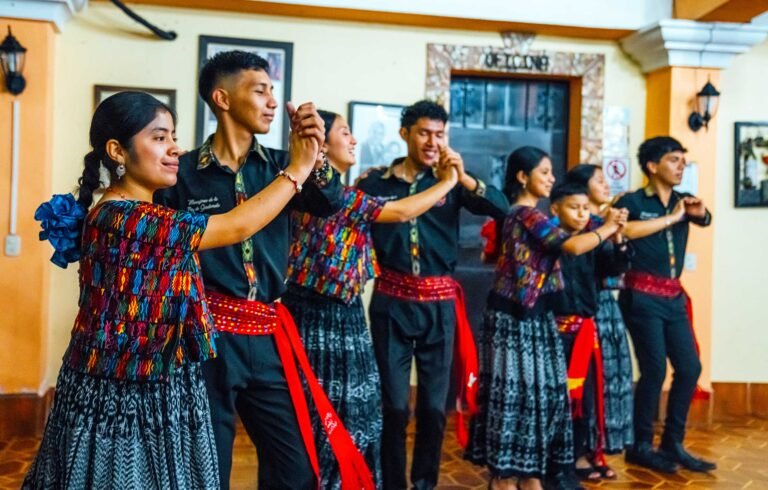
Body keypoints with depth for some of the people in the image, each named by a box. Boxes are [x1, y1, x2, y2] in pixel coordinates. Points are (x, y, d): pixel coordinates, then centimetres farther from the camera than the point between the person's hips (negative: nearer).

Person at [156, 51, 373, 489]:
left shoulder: (279, 166, 6)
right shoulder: (184, 172, -6)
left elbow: (329, 205, -8)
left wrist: (314, 155, -25)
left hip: (271, 337, 4)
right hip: (209, 337, -4)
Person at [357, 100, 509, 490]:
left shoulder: (450, 181, 4)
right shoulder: (375, 182, 1)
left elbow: (501, 208, -7)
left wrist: (463, 177, -19)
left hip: (439, 303, 2)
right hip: (392, 301, -1)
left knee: (434, 405, 9)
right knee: (394, 403, 4)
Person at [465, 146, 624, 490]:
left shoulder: (525, 215, 17)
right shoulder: (527, 214, -15)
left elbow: (558, 248, 12)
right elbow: (574, 246, -22)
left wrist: (605, 229, 9)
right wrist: (607, 229, -7)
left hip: (532, 315, 10)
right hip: (515, 316, -10)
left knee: (541, 389, 12)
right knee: (515, 390, -4)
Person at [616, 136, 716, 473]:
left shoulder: (682, 201, 14)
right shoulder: (632, 201, -6)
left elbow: (705, 221, 2)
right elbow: (621, 230, -24)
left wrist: (699, 213, -20)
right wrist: (671, 218, -17)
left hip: (674, 297, 7)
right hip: (643, 296, -6)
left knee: (690, 367, 5)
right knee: (655, 369, -7)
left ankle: (673, 443, 18)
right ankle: (641, 446, 8)